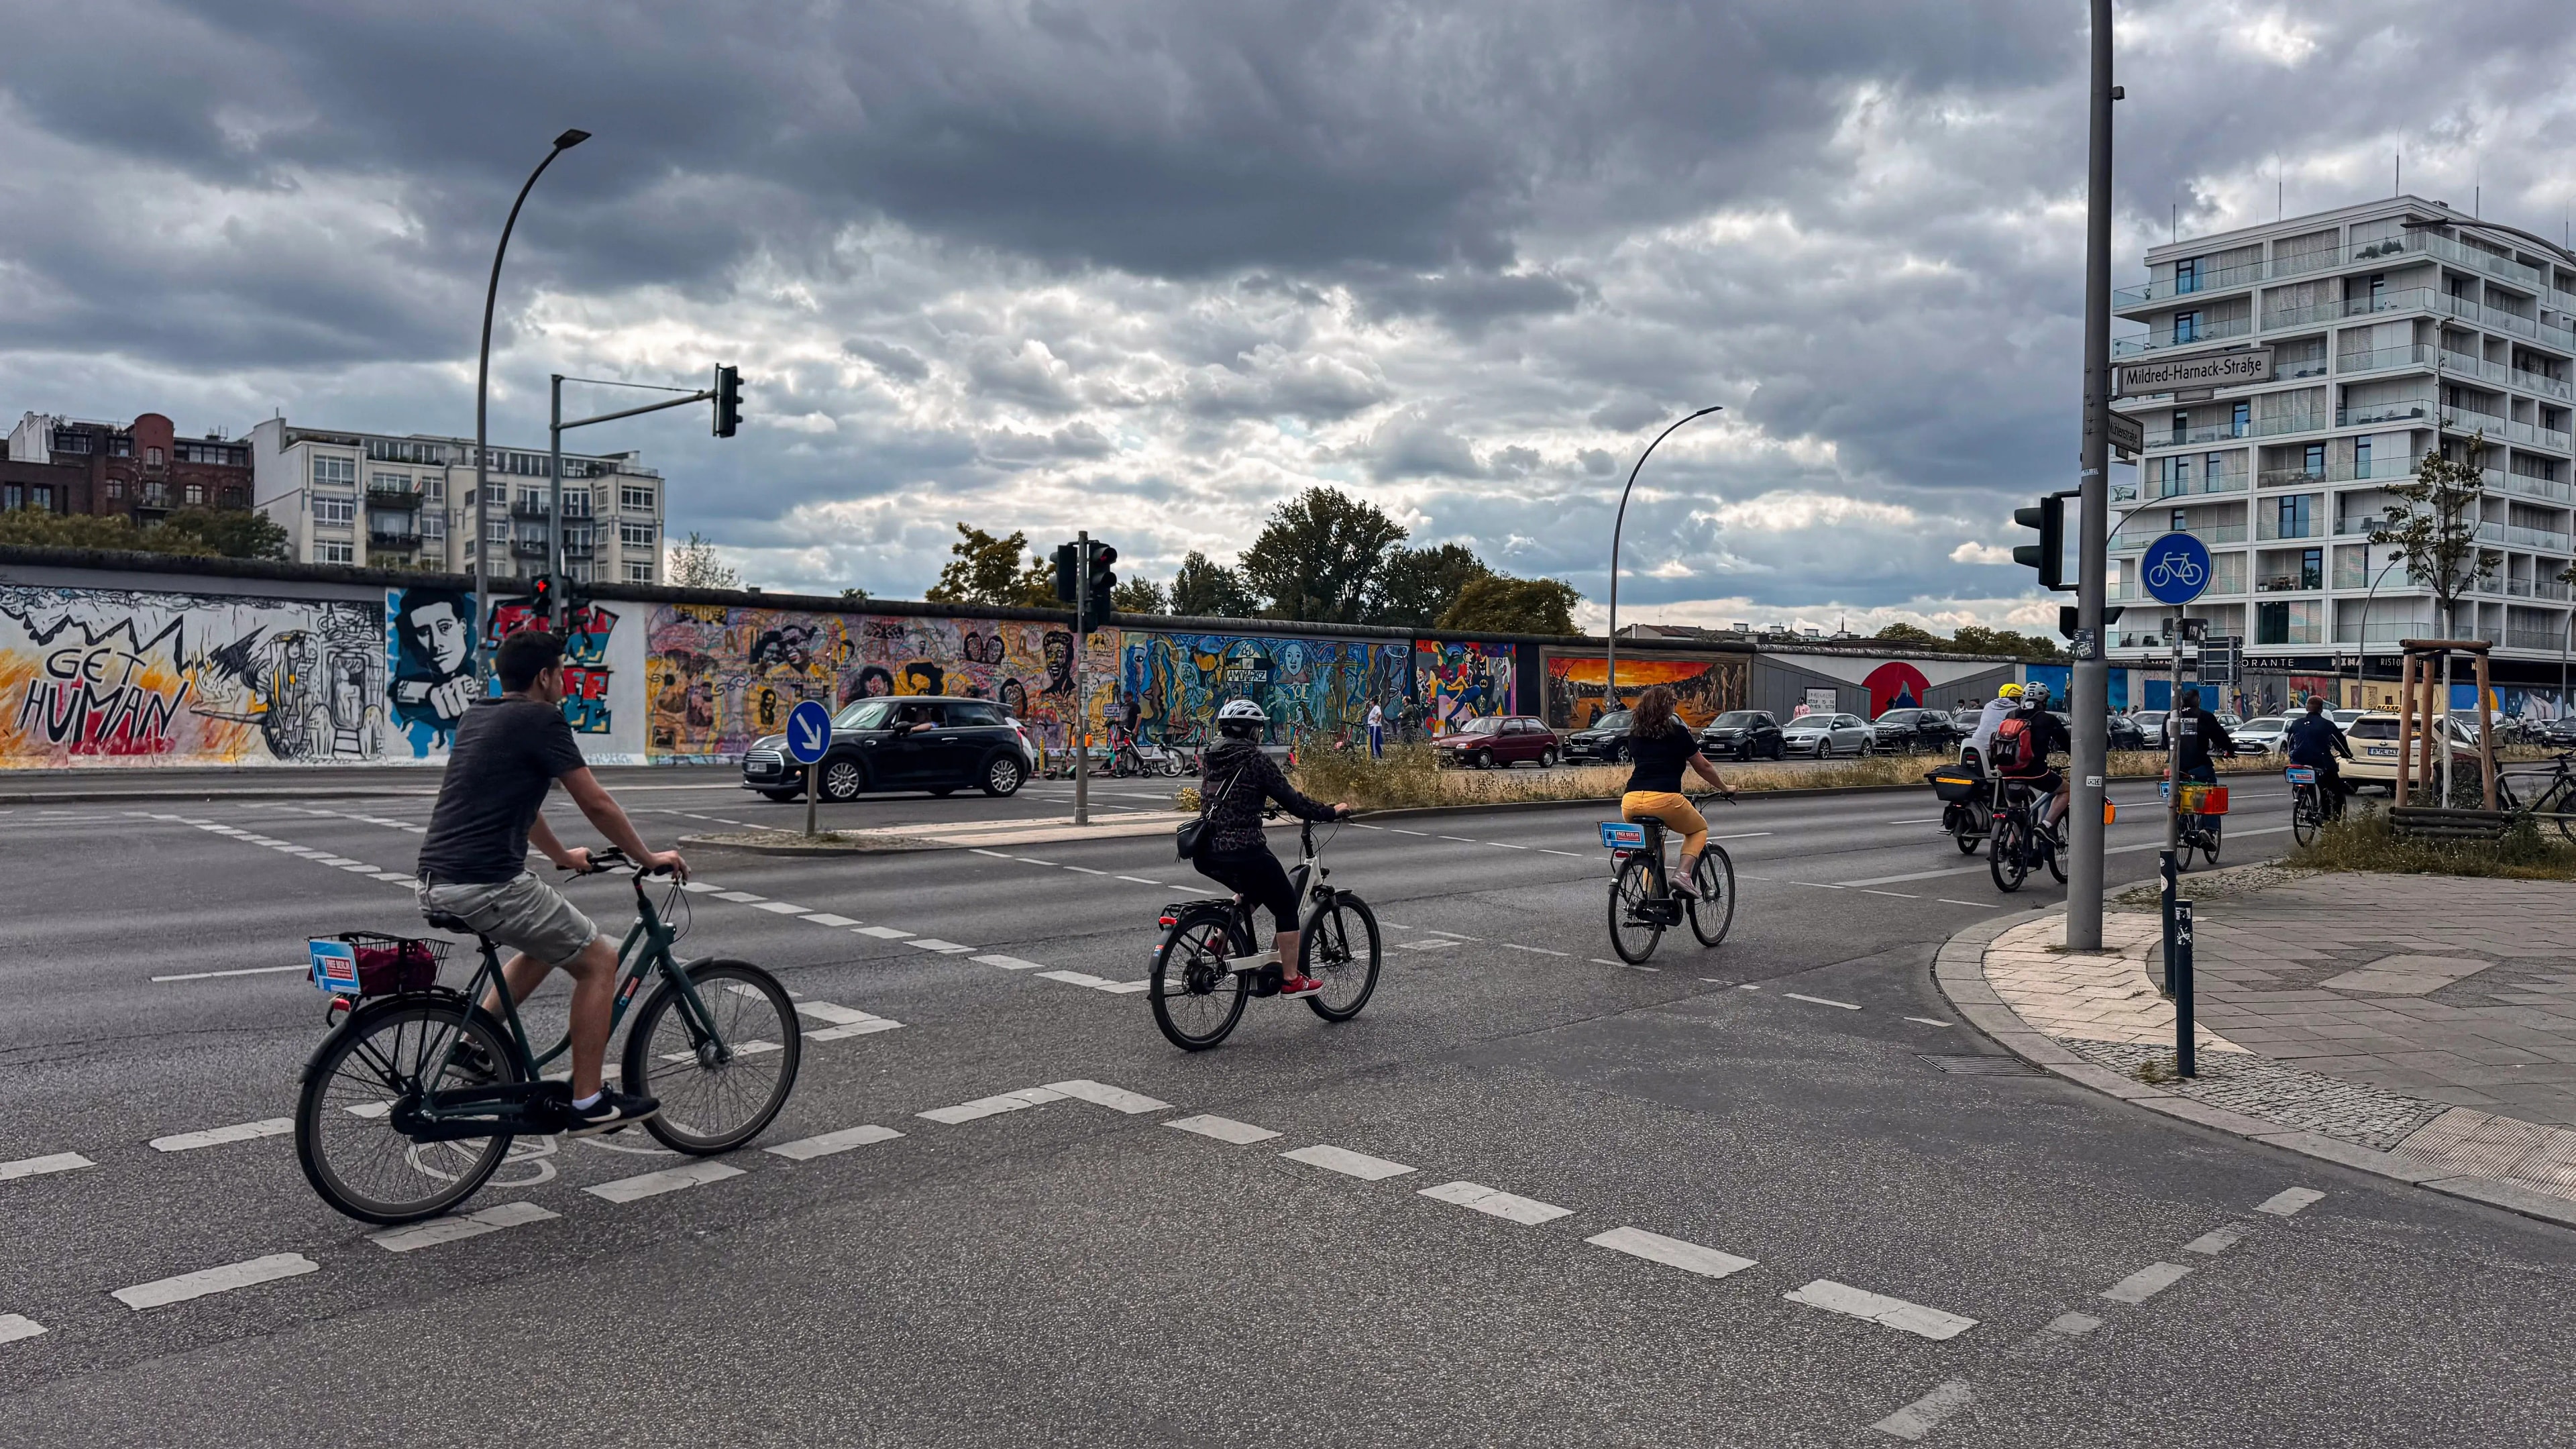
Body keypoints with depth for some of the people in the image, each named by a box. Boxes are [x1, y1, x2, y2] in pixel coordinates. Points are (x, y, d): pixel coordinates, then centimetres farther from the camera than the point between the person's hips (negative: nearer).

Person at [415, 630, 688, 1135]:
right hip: (486, 884, -9)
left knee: (548, 945, 30)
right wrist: (649, 857, 8)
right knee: (598, 961, 4)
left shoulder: (478, 716, 18)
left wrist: (563, 857, 41)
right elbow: (597, 805, -6)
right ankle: (589, 1103, 6)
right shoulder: (541, 721, -8)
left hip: (436, 882, 9)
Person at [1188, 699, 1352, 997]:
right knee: (1286, 905, 10)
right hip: (1244, 851, -8)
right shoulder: (1256, 760, -9)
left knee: (1253, 892, 32)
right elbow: (1293, 803, -8)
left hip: (1207, 854, 8)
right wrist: (1331, 811, 5)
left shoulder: (1210, 760, 12)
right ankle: (1291, 979, 14)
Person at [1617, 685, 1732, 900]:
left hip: (1630, 804, 4)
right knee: (1699, 830, 23)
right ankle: (1683, 875, 0)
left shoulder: (1635, 734, 20)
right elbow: (1703, 767, 17)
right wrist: (1723, 787, 33)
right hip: (1664, 799, -4)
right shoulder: (1678, 733, 8)